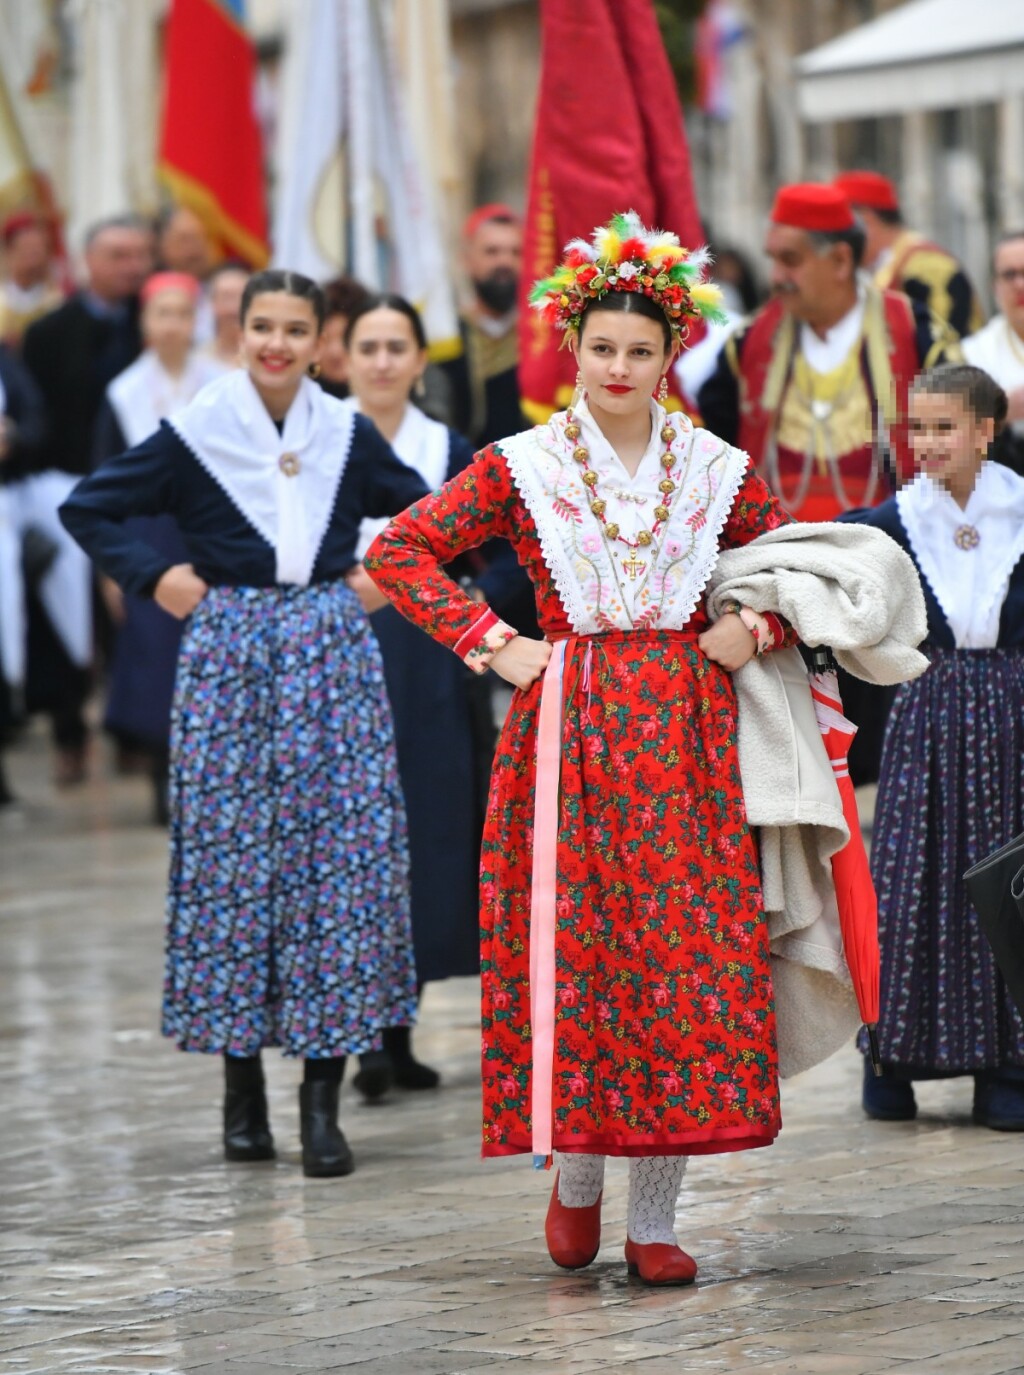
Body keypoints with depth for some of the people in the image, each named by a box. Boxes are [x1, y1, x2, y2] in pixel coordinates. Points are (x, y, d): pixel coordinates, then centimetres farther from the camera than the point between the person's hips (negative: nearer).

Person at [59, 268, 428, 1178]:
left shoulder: (349, 435, 4)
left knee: (343, 856, -3)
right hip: (229, 652, -2)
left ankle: (323, 1098, 0)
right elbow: (88, 508, 5)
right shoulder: (196, 435, -2)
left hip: (334, 654, 2)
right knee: (231, 855, -2)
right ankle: (242, 1092, 8)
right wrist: (152, 578, -4)